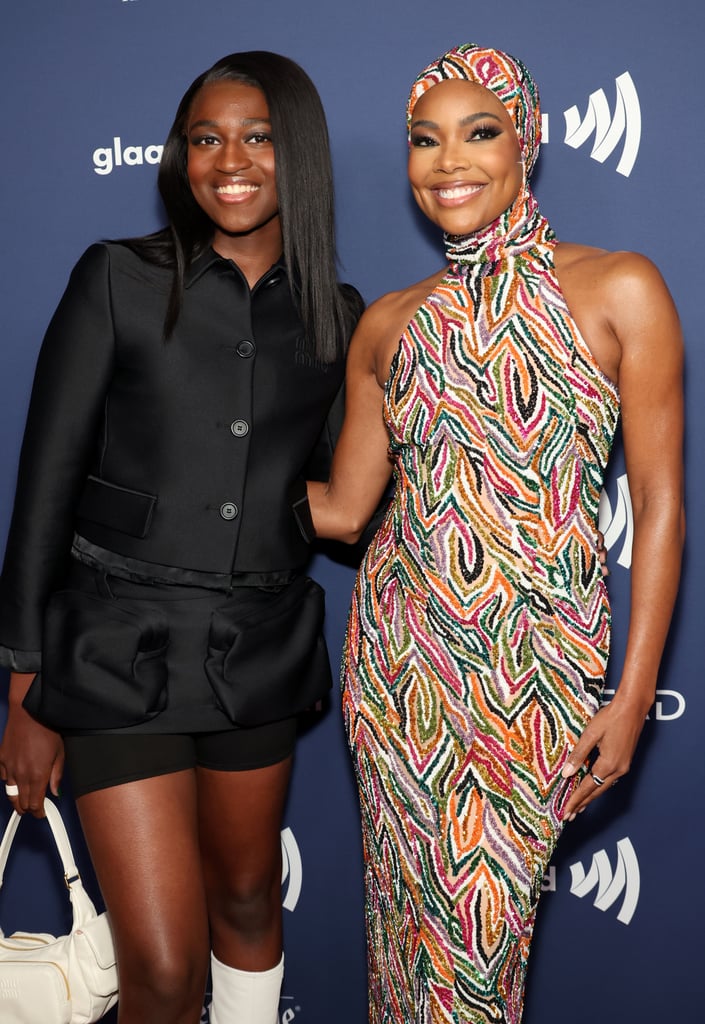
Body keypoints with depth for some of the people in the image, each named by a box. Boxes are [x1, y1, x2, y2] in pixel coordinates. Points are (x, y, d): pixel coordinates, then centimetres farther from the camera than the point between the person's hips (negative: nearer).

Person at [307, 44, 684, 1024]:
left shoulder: (618, 291, -7)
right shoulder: (390, 324, 4)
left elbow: (659, 505, -6)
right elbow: (342, 506, 9)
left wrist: (634, 696, -8)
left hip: (537, 671, -3)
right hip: (401, 655, 3)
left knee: (485, 919, 8)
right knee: (407, 899, 17)